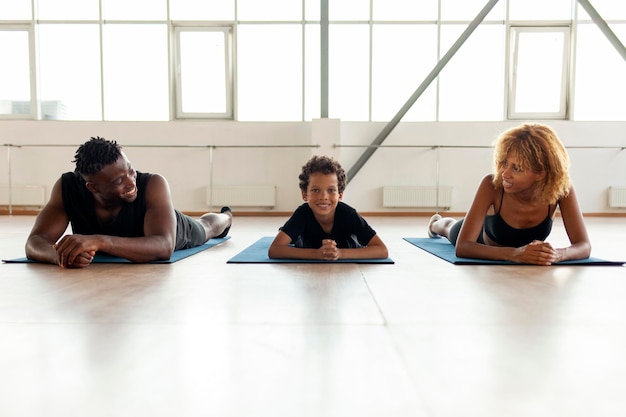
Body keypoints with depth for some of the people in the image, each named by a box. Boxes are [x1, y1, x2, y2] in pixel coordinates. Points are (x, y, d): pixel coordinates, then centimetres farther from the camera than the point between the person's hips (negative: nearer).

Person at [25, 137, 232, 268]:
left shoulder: (153, 185, -47)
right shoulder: (67, 187, -36)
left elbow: (164, 246, -57)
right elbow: (35, 243, -37)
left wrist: (100, 241, -70)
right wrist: (59, 253, -60)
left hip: (171, 228, -2)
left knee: (205, 227, 32)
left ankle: (226, 216, 69)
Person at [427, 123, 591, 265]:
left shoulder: (560, 188, -36)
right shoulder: (492, 185, -43)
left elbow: (584, 246, -35)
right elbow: (462, 246, -48)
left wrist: (557, 254, -58)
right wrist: (515, 253, -63)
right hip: (484, 243, -3)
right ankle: (436, 224, 64)